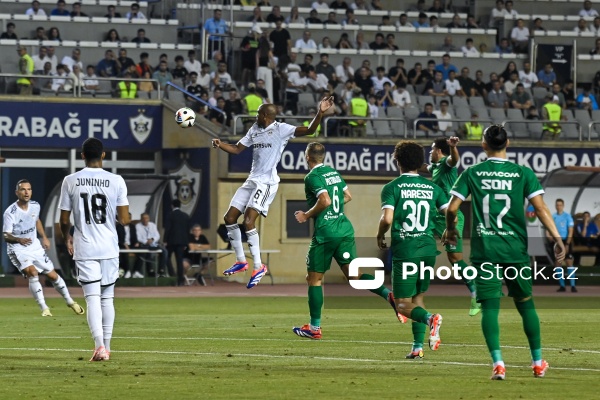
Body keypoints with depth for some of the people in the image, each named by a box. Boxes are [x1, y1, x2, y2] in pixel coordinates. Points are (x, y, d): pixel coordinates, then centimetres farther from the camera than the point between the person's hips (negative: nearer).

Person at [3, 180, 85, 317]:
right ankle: (44, 308, -20)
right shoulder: (10, 212, -22)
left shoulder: (35, 206, -4)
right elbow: (6, 236, -21)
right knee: (33, 273, -27)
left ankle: (70, 302, 30)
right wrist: (19, 240, -40)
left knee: (53, 275, 10)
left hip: (35, 247, 5)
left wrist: (44, 237, 14)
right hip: (18, 250, -5)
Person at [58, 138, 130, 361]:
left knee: (92, 298, -3)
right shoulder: (116, 181, -4)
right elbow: (124, 220, -4)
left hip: (84, 249, -1)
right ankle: (106, 347, 19)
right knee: (107, 298, 13)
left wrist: (67, 238, 22)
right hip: (109, 249, 1)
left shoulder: (70, 181, -4)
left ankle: (100, 346, -19)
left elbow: (64, 220, 2)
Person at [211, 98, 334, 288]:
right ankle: (241, 261, 18)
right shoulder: (254, 130, 12)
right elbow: (237, 149, 18)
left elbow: (309, 130, -17)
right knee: (230, 218, 7)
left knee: (248, 221, -21)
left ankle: (258, 267, -13)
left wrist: (320, 113, -33)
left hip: (267, 182, -9)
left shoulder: (281, 129, -10)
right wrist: (220, 145, -1)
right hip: (252, 180, 9)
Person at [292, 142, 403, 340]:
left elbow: (325, 200, -23)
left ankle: (314, 327, 8)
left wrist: (307, 215, -10)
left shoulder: (312, 177, -11)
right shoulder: (334, 172, 14)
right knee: (353, 274, 5)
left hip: (325, 233, -7)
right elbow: (348, 196, 22)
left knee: (314, 279, 5)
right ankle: (389, 294, -18)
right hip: (345, 230, 7)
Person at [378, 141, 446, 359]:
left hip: (404, 250, -4)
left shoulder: (392, 188, -5)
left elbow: (387, 218, -17)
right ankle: (418, 347, 12)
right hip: (428, 249, 4)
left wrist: (380, 237, 3)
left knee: (403, 305, 1)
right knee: (417, 297, 20)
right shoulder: (432, 188, 7)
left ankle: (429, 318, -28)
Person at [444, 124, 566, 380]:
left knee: (489, 306, 0)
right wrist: (557, 238, -7)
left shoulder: (472, 174, 1)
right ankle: (538, 363, 20)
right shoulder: (523, 173, 0)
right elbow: (540, 208, -8)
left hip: (484, 251, -1)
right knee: (525, 303, 14)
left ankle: (498, 362, -14)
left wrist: (450, 230, 18)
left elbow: (452, 208, -1)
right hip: (516, 250, 1)